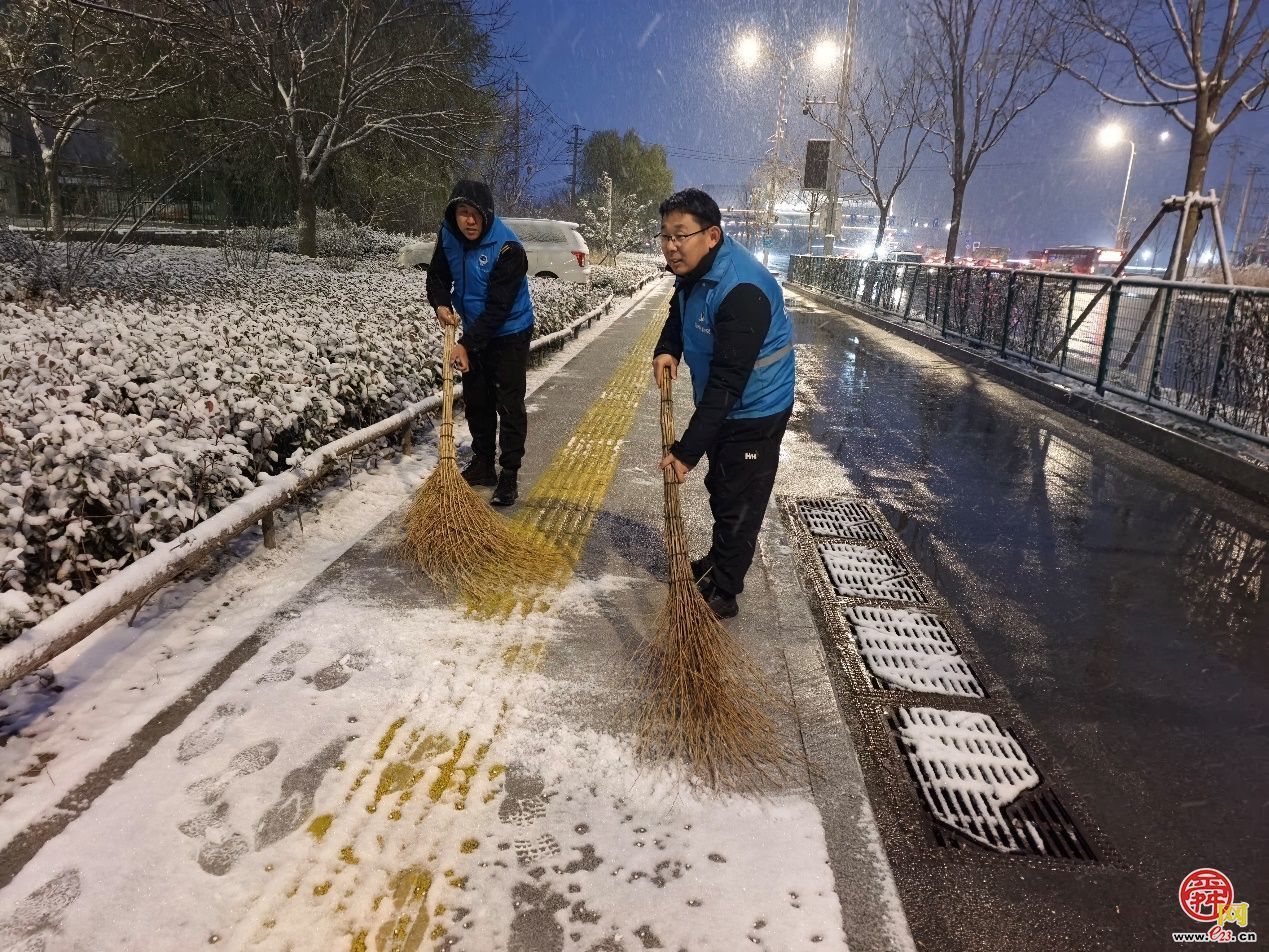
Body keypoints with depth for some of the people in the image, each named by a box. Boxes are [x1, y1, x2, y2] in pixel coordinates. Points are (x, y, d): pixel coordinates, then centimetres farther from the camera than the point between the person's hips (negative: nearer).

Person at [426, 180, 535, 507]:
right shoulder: (449, 236, -9)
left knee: (509, 405, -4)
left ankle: (509, 476, 4)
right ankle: (482, 465, 28)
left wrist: (467, 345, -27)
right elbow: (438, 276, 6)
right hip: (475, 332, 7)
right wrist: (441, 305, -14)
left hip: (509, 335, -6)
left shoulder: (508, 249, -28)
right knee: (476, 400, 14)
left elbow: (497, 307, -28)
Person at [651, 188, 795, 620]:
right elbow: (679, 313, 17)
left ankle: (722, 593, 16)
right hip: (719, 403, 9)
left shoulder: (741, 290, -34)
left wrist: (687, 450, -35)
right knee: (719, 487, 24)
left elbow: (728, 382, -35)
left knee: (740, 503, 2)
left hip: (754, 410, -9)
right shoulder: (694, 268, -5)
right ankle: (719, 560, 44)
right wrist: (666, 350, -4)